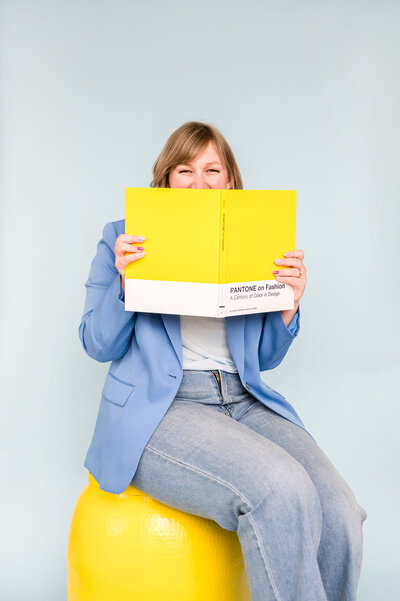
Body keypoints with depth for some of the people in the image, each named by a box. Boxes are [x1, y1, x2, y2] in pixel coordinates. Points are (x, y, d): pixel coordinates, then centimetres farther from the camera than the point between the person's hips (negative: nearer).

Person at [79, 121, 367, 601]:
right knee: (283, 490, -31)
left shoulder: (250, 247, 17)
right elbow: (98, 346, 5)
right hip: (158, 407, -4)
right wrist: (123, 281, -12)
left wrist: (289, 304, 0)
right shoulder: (123, 238, 10)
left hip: (244, 401, 4)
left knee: (341, 514, -22)